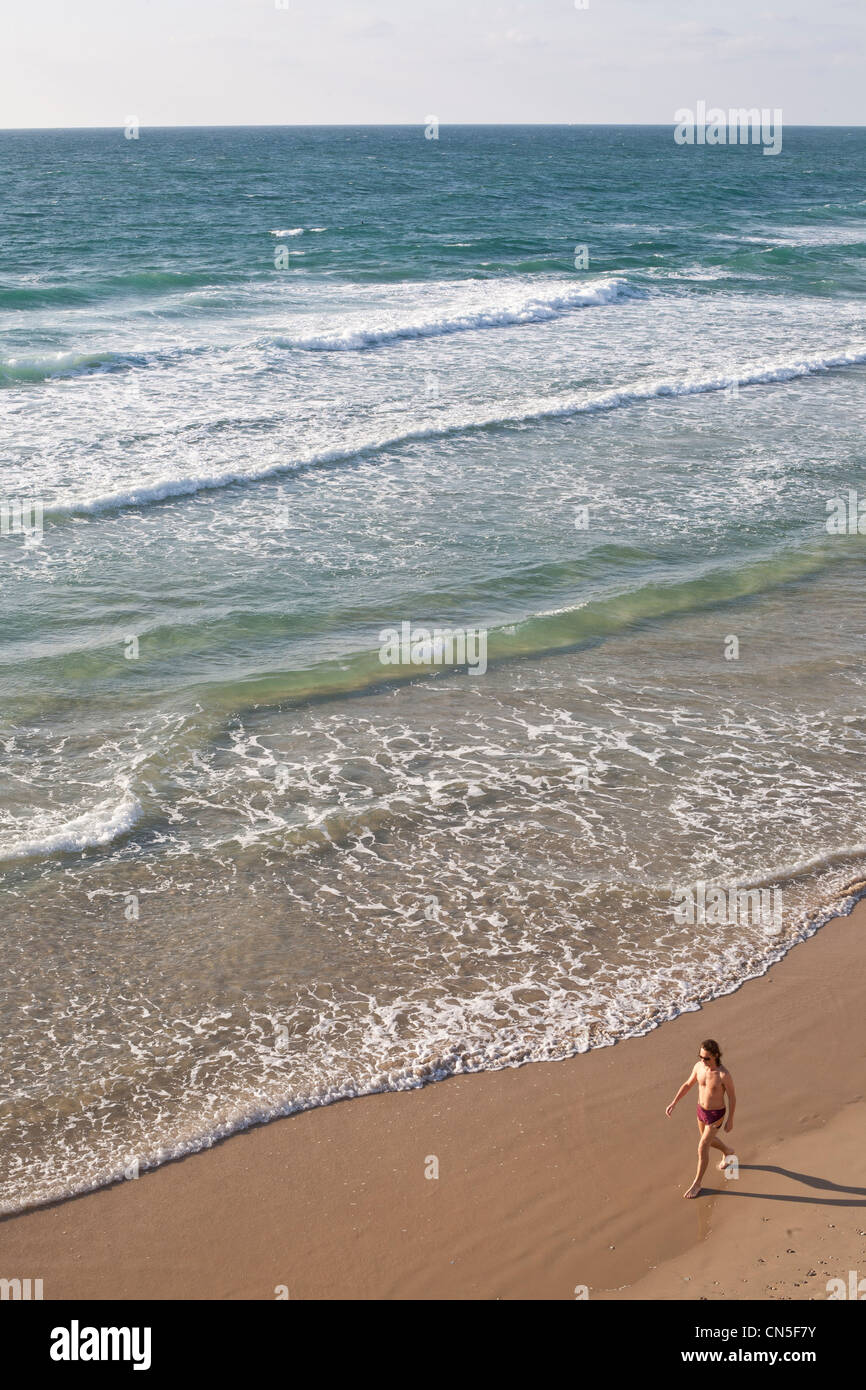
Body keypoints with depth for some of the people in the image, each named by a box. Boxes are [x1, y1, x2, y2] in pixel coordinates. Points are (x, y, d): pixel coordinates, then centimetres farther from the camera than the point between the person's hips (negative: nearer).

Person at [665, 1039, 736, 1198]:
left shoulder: (724, 1074, -32)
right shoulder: (699, 1066, -15)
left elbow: (732, 1097, -16)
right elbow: (687, 1085, 2)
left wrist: (730, 1120, -8)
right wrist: (673, 1103, -3)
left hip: (716, 1115, -6)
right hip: (702, 1111, 6)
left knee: (702, 1149, -1)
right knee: (708, 1140, 28)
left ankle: (697, 1183, 19)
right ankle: (727, 1152, 60)